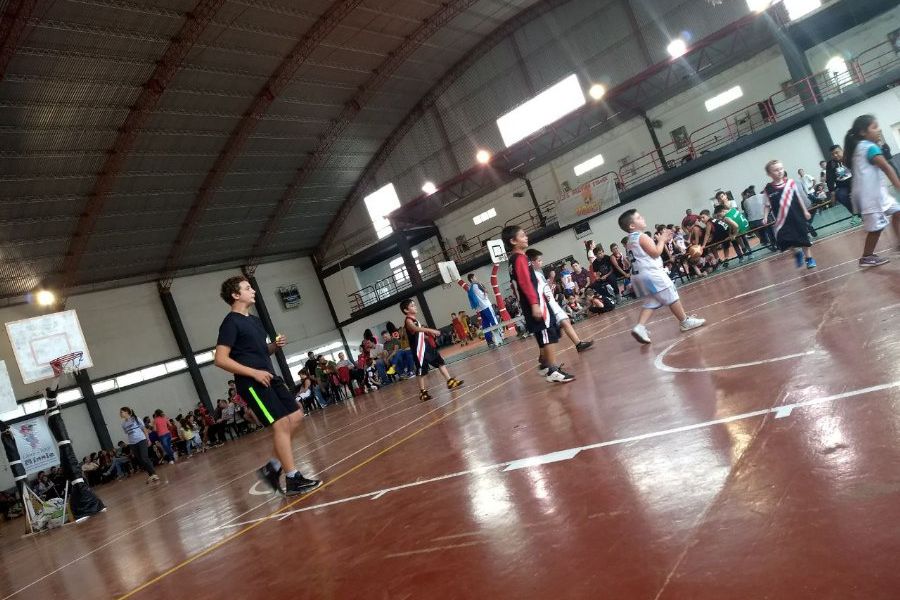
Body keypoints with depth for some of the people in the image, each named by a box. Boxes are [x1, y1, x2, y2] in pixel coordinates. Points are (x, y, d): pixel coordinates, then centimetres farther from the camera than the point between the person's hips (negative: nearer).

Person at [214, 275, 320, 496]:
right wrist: (253, 372, -20)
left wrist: (275, 345, 5)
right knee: (281, 424, -12)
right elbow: (220, 359, -16)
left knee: (295, 417, 5)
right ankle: (292, 480, -5)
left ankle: (272, 467, 14)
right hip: (252, 383, -9)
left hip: (269, 377, 9)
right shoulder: (231, 323, -10)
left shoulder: (255, 320, 17)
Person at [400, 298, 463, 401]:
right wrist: (430, 330, -45)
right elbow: (416, 329, -36)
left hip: (426, 346, 9)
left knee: (440, 362, 9)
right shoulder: (408, 320, -14)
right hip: (419, 350, -9)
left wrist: (428, 335, 12)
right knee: (421, 371, -3)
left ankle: (450, 381, 14)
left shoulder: (414, 320, 16)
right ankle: (423, 392, 7)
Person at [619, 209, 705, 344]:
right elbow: (656, 253, -13)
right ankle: (685, 321, 12)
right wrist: (662, 240, 0)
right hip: (651, 273, -9)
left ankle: (640, 327, -7)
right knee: (672, 297, 3)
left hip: (639, 275, 9)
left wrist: (661, 241, 22)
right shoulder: (642, 237, -10)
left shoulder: (629, 241, 19)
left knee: (650, 303, 9)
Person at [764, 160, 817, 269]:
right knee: (782, 239, -12)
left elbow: (799, 197, 5)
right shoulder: (768, 188, -7)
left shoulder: (790, 182, -4)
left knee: (803, 237, 9)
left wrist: (805, 211, 7)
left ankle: (809, 258, 28)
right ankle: (797, 252, 18)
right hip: (782, 218, -1)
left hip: (797, 215, 1)